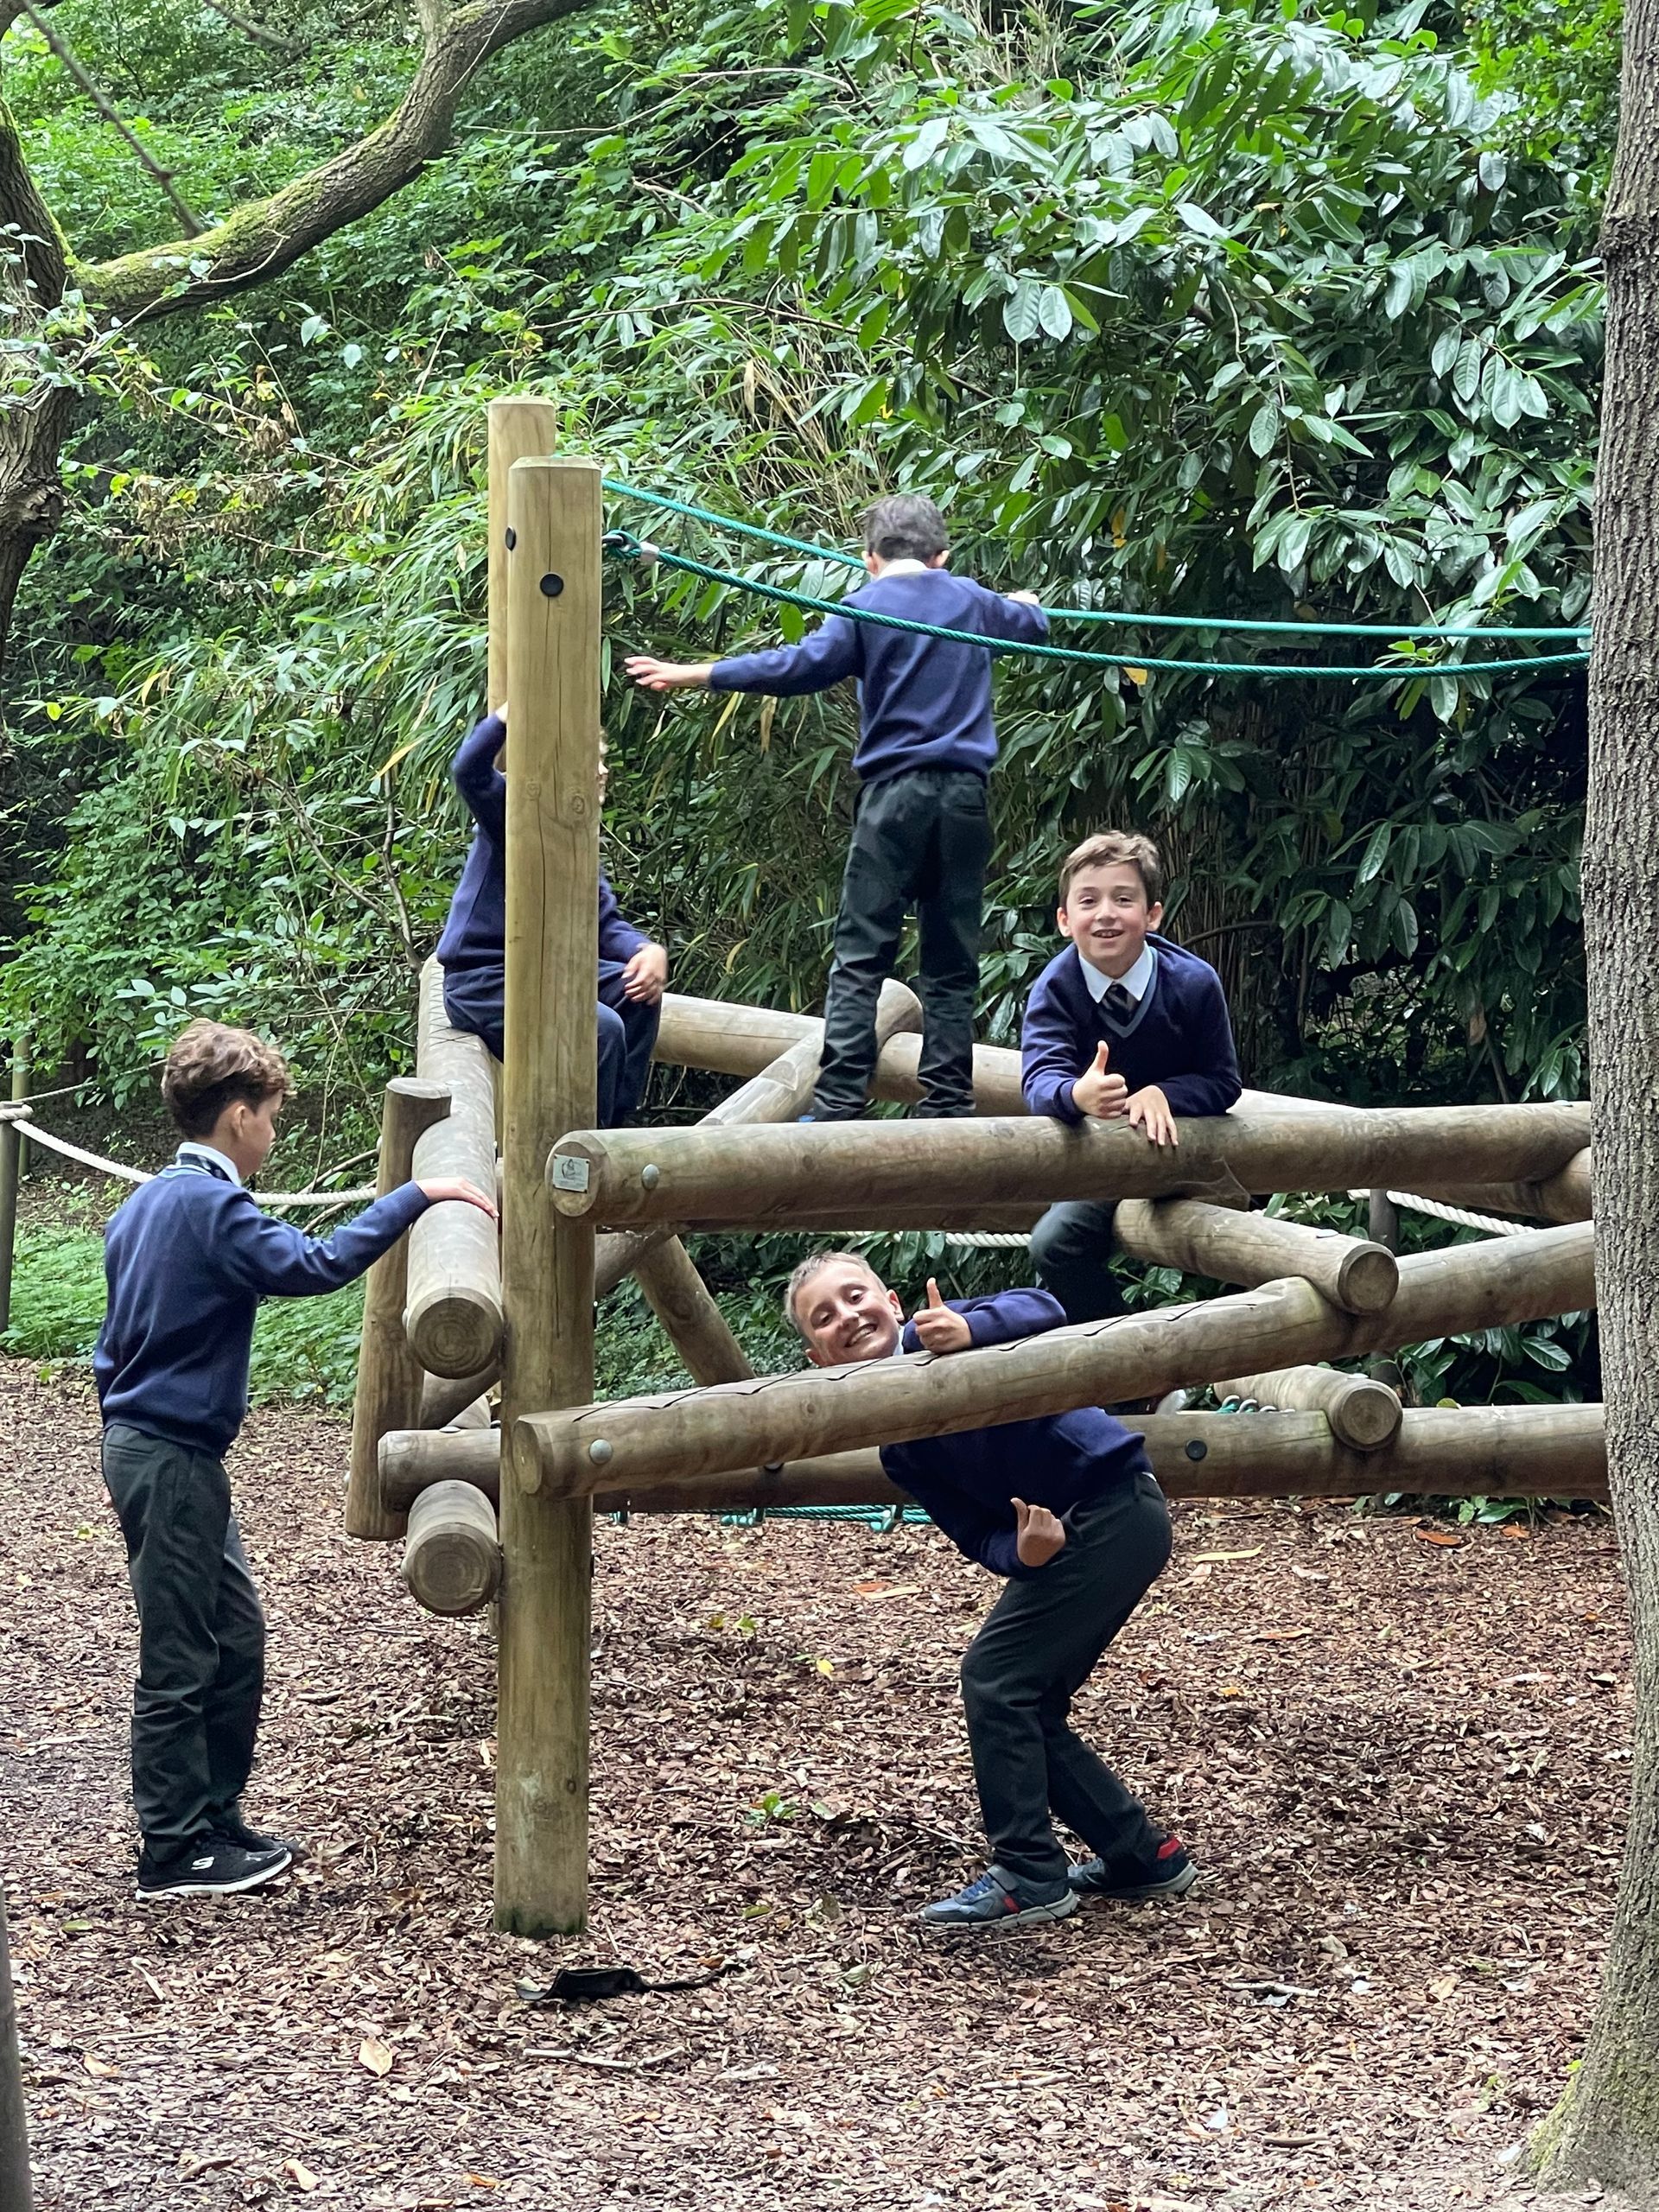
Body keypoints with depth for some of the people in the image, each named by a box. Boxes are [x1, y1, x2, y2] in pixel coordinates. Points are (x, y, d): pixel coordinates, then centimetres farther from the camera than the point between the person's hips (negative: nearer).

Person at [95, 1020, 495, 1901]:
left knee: (235, 1639, 15)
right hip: (170, 1458, -10)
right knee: (179, 1662, -2)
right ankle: (175, 1853, 4)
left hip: (147, 1445, 10)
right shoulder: (210, 1206, -17)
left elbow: (112, 1344, 20)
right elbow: (313, 1264, -29)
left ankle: (216, 1822, 22)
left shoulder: (149, 1201, 13)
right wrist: (415, 1197, -24)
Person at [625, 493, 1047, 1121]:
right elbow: (1033, 624, 34)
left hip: (894, 791, -3)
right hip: (963, 795, 4)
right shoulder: (973, 601, 13)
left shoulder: (866, 608, -1)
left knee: (861, 956, -3)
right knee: (951, 962, 7)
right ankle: (948, 1101, 5)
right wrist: (1024, 602, 58)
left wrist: (692, 675, -9)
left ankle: (839, 1103, -10)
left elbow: (797, 667, -12)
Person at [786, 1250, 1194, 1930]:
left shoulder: (937, 1333, -10)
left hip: (1116, 1510, -8)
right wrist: (1021, 1552, -21)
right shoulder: (900, 1449, 9)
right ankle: (1143, 1855, 24)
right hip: (1062, 1534, 8)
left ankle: (1029, 1878, -4)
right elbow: (978, 1537, 2)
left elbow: (1041, 1311, -27)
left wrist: (970, 1330, -47)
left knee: (995, 1675, -10)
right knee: (1023, 1704, 10)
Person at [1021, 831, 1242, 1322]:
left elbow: (1223, 1082, -10)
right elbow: (1040, 1079, -33)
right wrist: (1078, 1095, -57)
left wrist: (1161, 1094, -31)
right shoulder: (1055, 988, -18)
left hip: (1178, 1142, 0)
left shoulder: (1194, 982, -17)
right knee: (1053, 1246, -19)